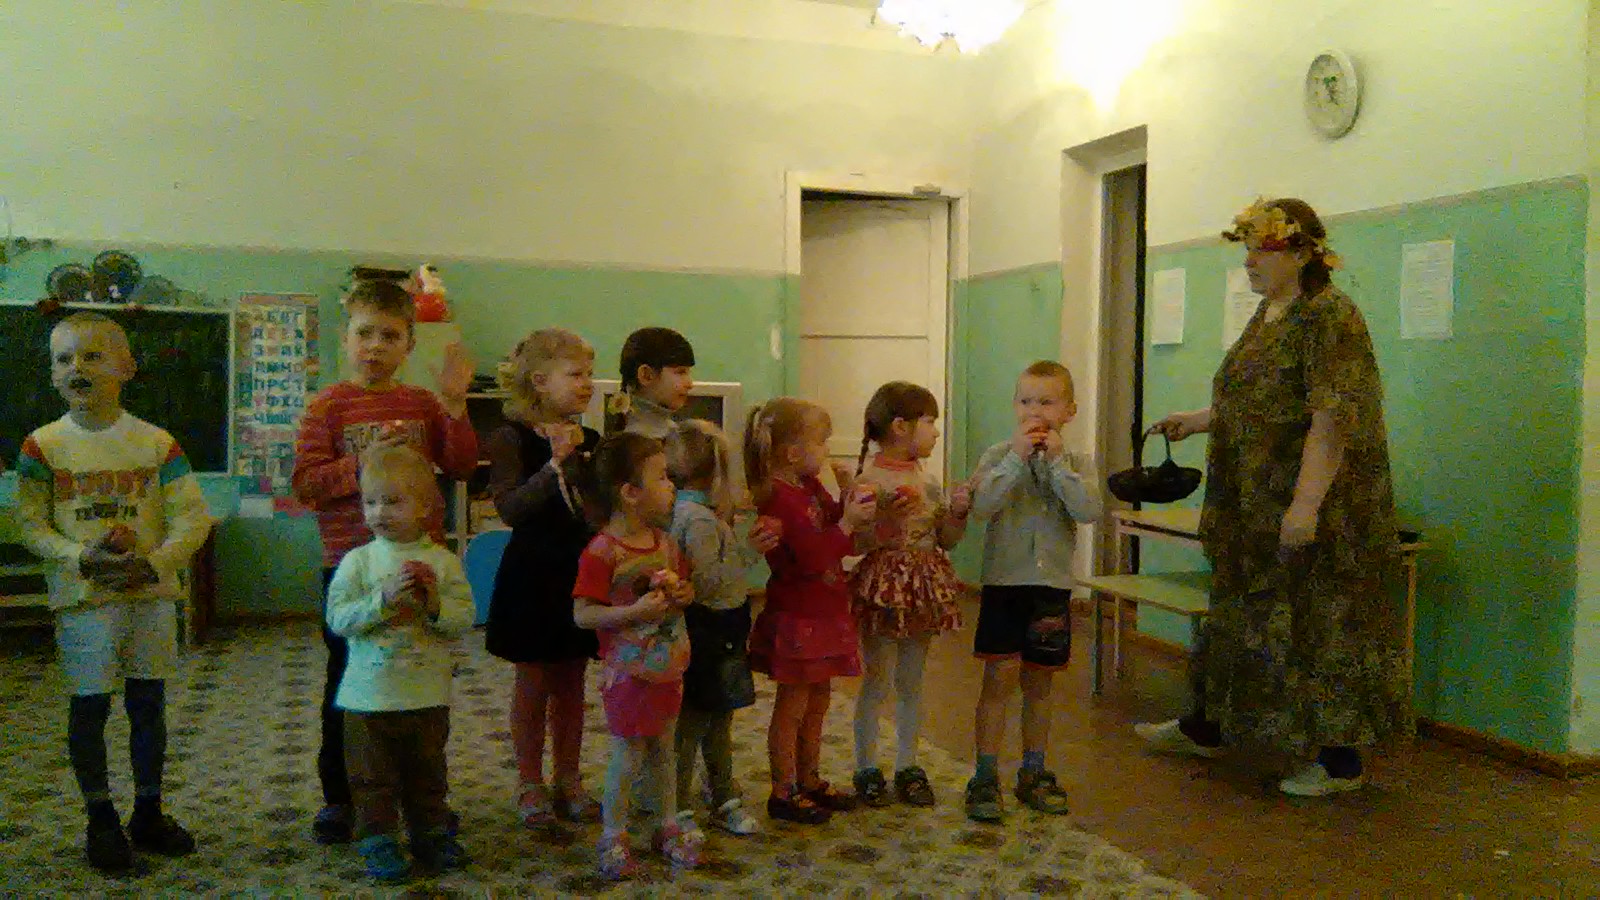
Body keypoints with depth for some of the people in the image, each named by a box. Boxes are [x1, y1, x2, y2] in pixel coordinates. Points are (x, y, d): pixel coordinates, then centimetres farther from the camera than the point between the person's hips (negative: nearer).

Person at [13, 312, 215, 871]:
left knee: (148, 703, 11)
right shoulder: (44, 446, -2)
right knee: (89, 706, 5)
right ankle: (101, 820, 20)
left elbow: (193, 517, -3)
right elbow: (30, 523, -3)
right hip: (82, 597, -1)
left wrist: (157, 562, -18)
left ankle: (148, 813, 25)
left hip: (152, 593, 1)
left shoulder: (157, 443, -2)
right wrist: (81, 558, -18)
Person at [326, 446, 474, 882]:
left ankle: (431, 833, 31)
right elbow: (338, 617, -12)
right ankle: (378, 841, 21)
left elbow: (464, 620, -5)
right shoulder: (358, 561, -4)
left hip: (427, 694, 1)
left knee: (427, 773, 16)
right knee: (372, 778, 8)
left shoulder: (443, 561, -3)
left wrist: (435, 604, -23)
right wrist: (383, 598, -23)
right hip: (369, 694, -1)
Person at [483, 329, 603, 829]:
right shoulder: (512, 439, -11)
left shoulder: (592, 443, 8)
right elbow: (510, 508, -22)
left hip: (581, 575, 5)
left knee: (572, 682, 13)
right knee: (533, 682, 6)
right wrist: (555, 465, -31)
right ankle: (530, 784, 20)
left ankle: (568, 779, 25)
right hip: (532, 577, -5)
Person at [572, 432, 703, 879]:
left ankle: (669, 826, 33)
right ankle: (613, 838, 20)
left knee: (662, 750, 19)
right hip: (629, 671, -7)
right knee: (627, 756, 3)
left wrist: (685, 593, -3)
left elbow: (682, 583, 20)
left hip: (669, 667, 7)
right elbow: (582, 614, -20)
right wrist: (634, 611, -29)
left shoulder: (666, 543, 4)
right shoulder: (602, 553, -20)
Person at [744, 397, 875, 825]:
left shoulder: (811, 489, 8)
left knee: (818, 699, 18)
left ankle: (809, 781, 31)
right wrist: (848, 522, -25)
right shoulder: (779, 498, -22)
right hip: (796, 618, -10)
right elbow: (812, 557, -27)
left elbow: (830, 526, 20)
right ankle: (783, 793, 12)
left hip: (822, 614, 10)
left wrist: (849, 507, 2)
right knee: (792, 705, 1)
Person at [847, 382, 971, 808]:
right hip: (883, 587, -6)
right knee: (876, 684, 3)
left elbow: (946, 540, 14)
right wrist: (889, 521, -28)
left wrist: (958, 512, -3)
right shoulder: (869, 479, -12)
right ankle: (867, 770, 16)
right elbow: (855, 542, -16)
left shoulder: (929, 481, 9)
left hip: (924, 588, 6)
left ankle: (908, 766, 24)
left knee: (912, 683, 13)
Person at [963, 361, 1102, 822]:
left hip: (1052, 587, 3)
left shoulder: (1076, 464, 3)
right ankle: (986, 777, 3)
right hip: (1004, 582, -2)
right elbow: (982, 506, -19)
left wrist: (1056, 460, -16)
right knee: (999, 678, -6)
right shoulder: (998, 456, -2)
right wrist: (1017, 457, -20)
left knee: (1039, 682, 13)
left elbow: (1090, 511, -16)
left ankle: (1033, 774, 26)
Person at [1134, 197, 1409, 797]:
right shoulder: (1266, 315, 13)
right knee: (1241, 612, 18)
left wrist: (1305, 505, -27)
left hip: (1309, 510, -9)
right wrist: (1196, 421, 19)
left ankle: (1341, 760, 12)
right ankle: (1205, 727, 31)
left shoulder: (1328, 317, -16)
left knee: (1321, 623, -1)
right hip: (1256, 510, 10)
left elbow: (1333, 418, -23)